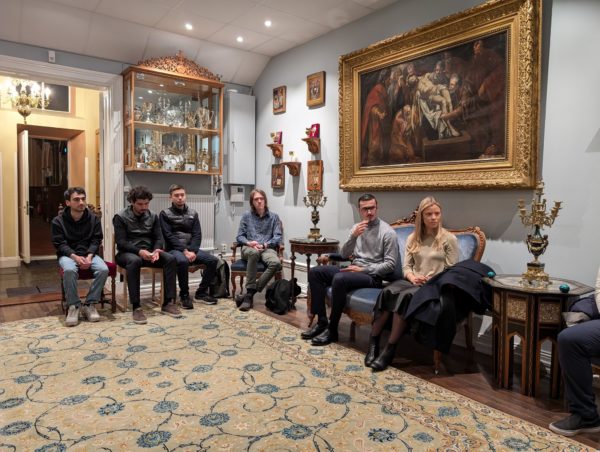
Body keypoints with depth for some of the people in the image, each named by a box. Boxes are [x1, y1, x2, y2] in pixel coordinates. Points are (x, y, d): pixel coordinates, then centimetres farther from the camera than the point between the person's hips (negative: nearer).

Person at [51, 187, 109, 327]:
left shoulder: (94, 219, 3)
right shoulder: (58, 221, -3)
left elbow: (96, 241, 0)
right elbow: (60, 244, -7)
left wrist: (89, 256, -18)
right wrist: (75, 257, -24)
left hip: (89, 254, 2)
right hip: (68, 255, -2)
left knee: (103, 269, -29)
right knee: (69, 270, -37)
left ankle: (90, 304, -13)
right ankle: (73, 306, -20)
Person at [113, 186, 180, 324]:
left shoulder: (153, 216, 11)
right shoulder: (120, 217, -3)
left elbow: (159, 238, 5)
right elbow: (121, 242, -12)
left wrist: (156, 250, -19)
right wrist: (139, 251, -29)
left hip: (148, 252, 4)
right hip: (127, 253, -4)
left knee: (170, 259, -24)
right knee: (134, 261, -40)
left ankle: (168, 303, -22)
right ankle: (136, 307, -37)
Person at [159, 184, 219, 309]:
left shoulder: (193, 213, 13)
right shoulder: (165, 214, 2)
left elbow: (197, 234, 4)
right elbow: (169, 236, -8)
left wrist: (192, 251, -14)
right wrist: (184, 251, -19)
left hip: (191, 248, 4)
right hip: (174, 249, -4)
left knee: (213, 260, -18)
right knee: (183, 261, -37)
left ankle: (201, 292, -2)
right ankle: (184, 295, -17)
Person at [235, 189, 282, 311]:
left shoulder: (274, 217, 12)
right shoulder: (246, 216, 15)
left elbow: (278, 237, 3)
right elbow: (240, 236, 10)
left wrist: (264, 245, -14)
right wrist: (249, 243, -12)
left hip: (267, 248, 0)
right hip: (249, 248, 0)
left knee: (276, 263, -36)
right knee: (254, 252, -41)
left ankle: (249, 294, -30)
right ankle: (250, 291, -34)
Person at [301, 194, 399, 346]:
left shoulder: (387, 232, -7)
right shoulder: (356, 227, 11)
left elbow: (390, 264, -12)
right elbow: (344, 254, 6)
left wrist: (363, 269, -17)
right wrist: (354, 236, -11)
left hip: (372, 275, -7)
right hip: (354, 269, 7)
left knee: (339, 279, -34)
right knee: (314, 272, -7)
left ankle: (332, 329, -19)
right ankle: (321, 321, -8)